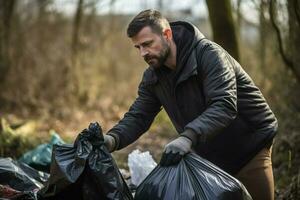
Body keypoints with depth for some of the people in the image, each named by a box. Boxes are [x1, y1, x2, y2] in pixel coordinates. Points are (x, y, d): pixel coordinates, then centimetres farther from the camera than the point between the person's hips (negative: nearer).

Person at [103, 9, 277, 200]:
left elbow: (224, 106, -35)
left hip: (250, 147, -6)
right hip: (209, 155, 6)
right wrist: (113, 139, -25)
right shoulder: (152, 77, -2)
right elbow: (137, 117, -2)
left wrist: (188, 137, -50)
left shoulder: (209, 54, -24)